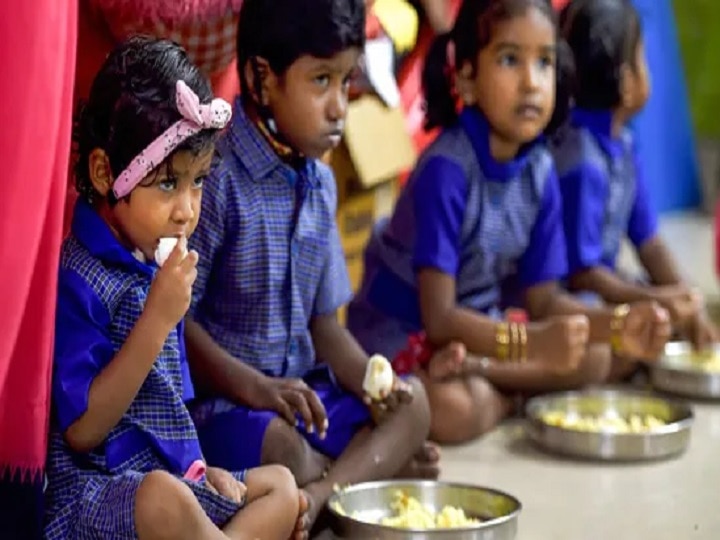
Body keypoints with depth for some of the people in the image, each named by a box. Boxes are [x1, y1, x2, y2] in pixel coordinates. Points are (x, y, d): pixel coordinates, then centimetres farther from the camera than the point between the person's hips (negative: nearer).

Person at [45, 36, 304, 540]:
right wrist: (158, 320, -25)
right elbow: (81, 430, -21)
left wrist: (197, 470, 7)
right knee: (164, 499, -37)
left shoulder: (156, 264, 9)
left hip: (168, 473, 10)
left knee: (281, 485, 14)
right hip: (90, 487, -10)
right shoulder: (75, 278, -17)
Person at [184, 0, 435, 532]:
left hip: (303, 388, 8)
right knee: (276, 445, -34)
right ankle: (373, 465, -5)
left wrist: (372, 384, -5)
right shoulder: (217, 178, -16)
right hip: (220, 397, -8)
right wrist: (253, 387, -25)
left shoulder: (321, 184, 9)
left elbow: (323, 323, 13)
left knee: (410, 404, -3)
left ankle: (321, 494, -25)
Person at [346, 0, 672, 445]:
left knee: (596, 359, -4)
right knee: (454, 410, -36)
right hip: (403, 334, -7)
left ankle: (476, 369, -10)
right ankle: (512, 396, -6)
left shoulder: (540, 171, -6)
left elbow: (543, 300, -1)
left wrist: (618, 326, -19)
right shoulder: (446, 169, -26)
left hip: (476, 324, 7)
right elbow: (438, 318, -28)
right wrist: (531, 343, -41)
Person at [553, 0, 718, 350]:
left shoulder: (622, 144, 3)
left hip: (602, 290, 10)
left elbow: (648, 241, 8)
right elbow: (579, 273, -22)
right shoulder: (581, 163, -24)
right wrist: (658, 299, -20)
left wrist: (686, 305, -1)